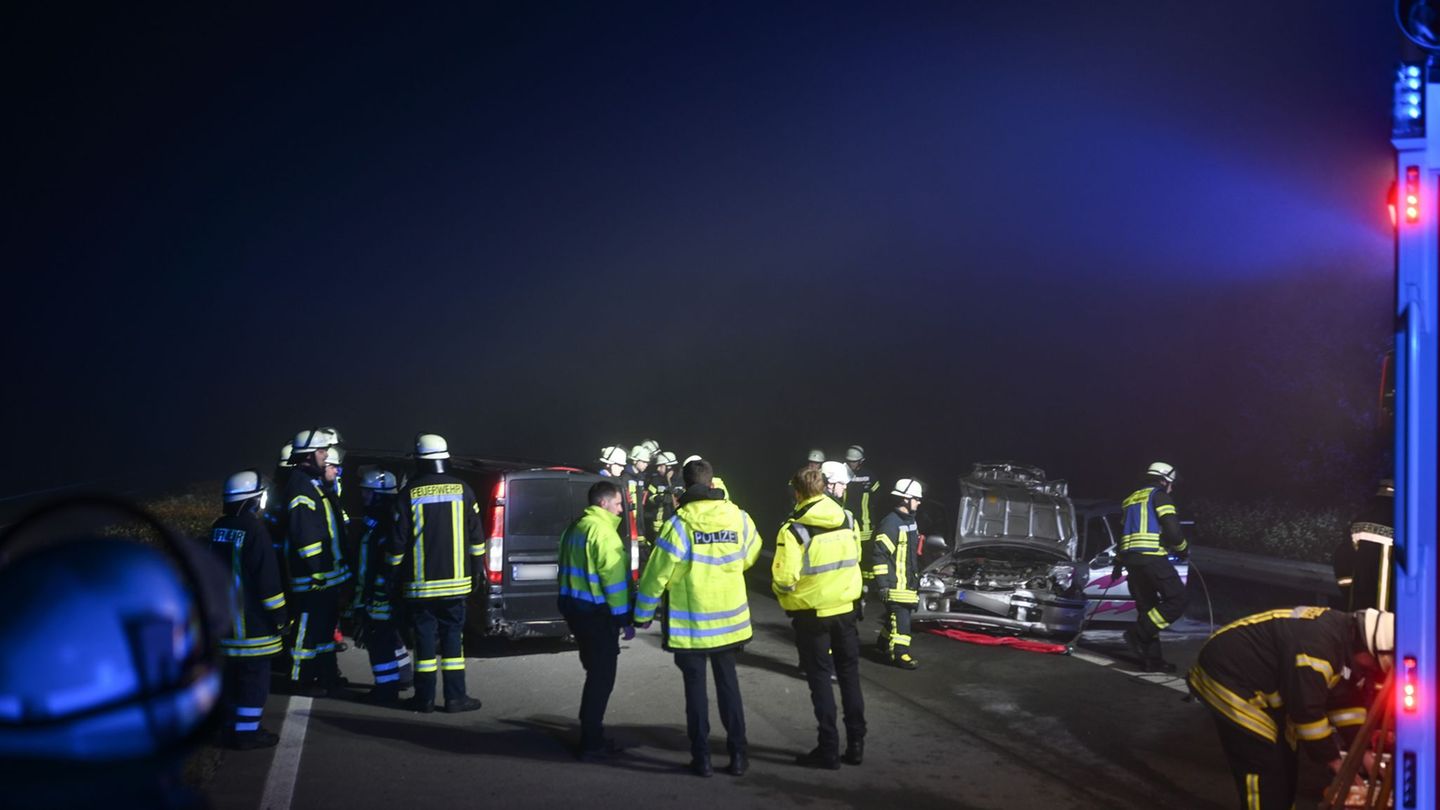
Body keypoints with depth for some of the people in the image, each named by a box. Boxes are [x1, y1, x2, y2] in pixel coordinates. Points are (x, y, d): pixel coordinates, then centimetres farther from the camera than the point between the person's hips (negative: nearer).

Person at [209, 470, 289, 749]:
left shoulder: (218, 528, 7)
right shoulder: (254, 531, -18)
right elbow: (267, 579, -18)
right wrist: (279, 615, -10)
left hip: (225, 617, 8)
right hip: (253, 621, -8)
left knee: (232, 671, 17)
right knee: (255, 674, -1)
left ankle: (231, 725, 24)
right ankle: (247, 731, 0)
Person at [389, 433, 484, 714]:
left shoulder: (409, 494, -4)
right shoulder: (462, 490, 0)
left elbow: (398, 541, -2)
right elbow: (475, 536, 4)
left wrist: (396, 574, 8)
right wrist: (476, 568, 15)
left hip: (420, 583, -1)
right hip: (455, 581, 1)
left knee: (425, 637, 4)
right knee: (453, 637, 6)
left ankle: (425, 698, 8)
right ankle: (455, 696, 5)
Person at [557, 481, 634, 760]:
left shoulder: (576, 528, 14)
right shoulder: (603, 531, -16)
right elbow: (615, 578, -20)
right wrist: (625, 619, -16)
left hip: (573, 606, 10)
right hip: (596, 612, -10)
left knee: (595, 671, 20)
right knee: (602, 677, -2)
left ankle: (591, 732, 27)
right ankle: (591, 743, 1)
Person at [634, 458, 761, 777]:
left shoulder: (680, 524, -16)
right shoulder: (738, 517, -6)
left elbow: (657, 574, -12)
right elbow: (749, 556, 13)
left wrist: (643, 614, 1)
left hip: (690, 623, -3)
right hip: (730, 619, 3)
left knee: (695, 686, 8)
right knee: (728, 683, 14)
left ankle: (702, 757, 10)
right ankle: (738, 754, 15)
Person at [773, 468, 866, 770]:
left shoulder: (793, 530, -18)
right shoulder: (847, 519, 0)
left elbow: (784, 579, -20)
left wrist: (780, 588, 1)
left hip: (811, 613, -5)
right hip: (845, 608, 5)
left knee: (820, 679, 5)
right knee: (849, 676, 15)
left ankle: (828, 750, 7)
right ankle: (856, 744, 19)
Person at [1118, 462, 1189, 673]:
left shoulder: (1131, 500, 25)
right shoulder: (1160, 496, 0)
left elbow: (1123, 533, 29)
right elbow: (1172, 530, -11)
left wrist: (1118, 563, 34)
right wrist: (1184, 548, 7)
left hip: (1130, 558, 9)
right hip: (1152, 556, -9)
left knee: (1147, 607, 12)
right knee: (1176, 600, -6)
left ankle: (1151, 658, 8)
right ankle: (1139, 633, -17)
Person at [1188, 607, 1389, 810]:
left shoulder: (1338, 632, 2)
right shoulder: (1318, 646, -30)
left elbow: (1339, 696, 11)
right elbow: (1307, 711, -25)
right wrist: (1335, 762, -13)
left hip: (1254, 677, 11)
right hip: (1228, 681, -11)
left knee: (1283, 763, 15)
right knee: (1263, 771, -11)